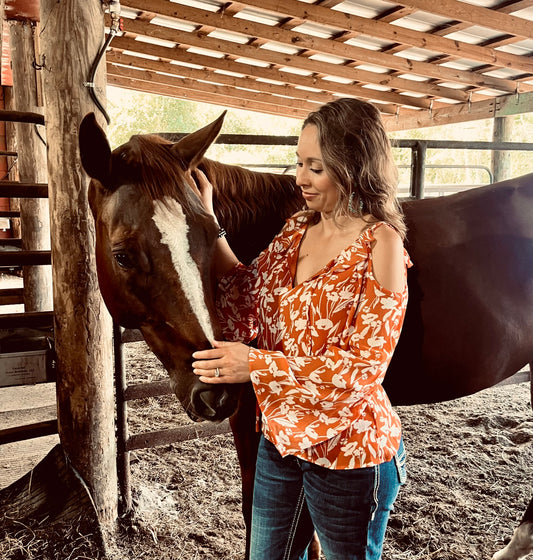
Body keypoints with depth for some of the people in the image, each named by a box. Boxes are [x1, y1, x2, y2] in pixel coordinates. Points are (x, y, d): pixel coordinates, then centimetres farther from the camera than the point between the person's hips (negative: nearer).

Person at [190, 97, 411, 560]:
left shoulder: (380, 243, -19)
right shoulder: (298, 229, 1)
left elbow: (364, 365, -21)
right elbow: (249, 302, 1)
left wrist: (258, 365, -27)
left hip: (350, 454, -6)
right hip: (282, 437, 6)